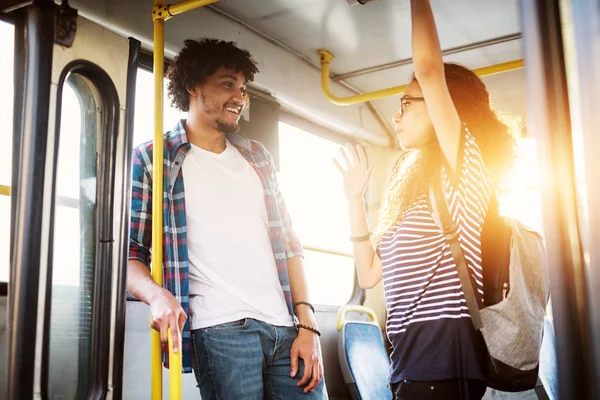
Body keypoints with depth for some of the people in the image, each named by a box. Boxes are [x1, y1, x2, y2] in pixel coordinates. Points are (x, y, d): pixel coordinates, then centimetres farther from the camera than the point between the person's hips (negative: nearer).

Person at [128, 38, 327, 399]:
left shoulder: (257, 157, 17)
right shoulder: (153, 160, 4)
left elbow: (288, 242, 14)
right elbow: (127, 249, 1)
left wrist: (307, 323, 5)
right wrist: (158, 295, -19)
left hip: (286, 328, 4)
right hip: (221, 330, -4)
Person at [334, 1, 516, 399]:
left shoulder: (466, 164, -4)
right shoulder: (413, 186, 20)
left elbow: (429, 68, -17)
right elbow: (370, 274, 16)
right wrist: (355, 196, 14)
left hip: (445, 358, -8)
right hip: (412, 358, 8)